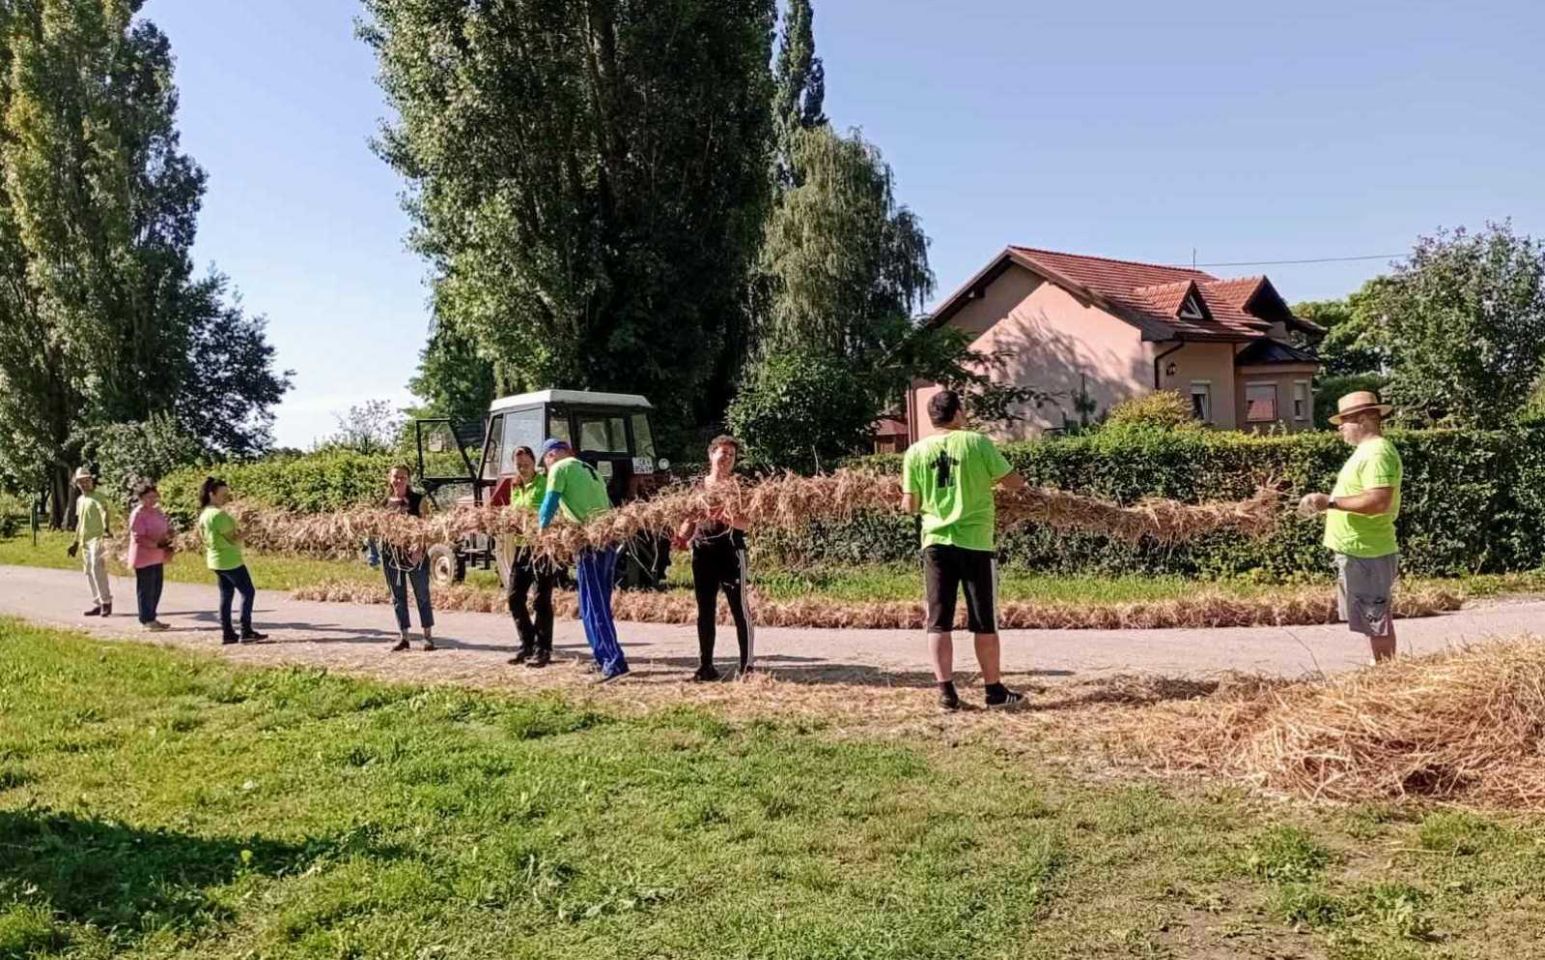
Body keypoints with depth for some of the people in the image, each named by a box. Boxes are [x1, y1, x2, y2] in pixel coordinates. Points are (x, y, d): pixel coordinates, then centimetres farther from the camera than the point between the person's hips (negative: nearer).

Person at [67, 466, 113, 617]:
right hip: (84, 540, 8)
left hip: (97, 538, -8)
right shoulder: (79, 500, 17)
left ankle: (106, 602, -14)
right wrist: (75, 543, 25)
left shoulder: (98, 496, -6)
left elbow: (104, 512, -24)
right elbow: (79, 522, 24)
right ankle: (98, 604, 15)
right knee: (89, 572, 9)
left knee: (97, 569, -17)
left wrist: (106, 528, -42)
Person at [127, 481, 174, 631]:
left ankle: (152, 619, 21)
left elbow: (167, 529, 18)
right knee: (146, 590, -2)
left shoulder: (157, 511, 11)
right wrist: (157, 544, -26)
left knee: (156, 589, 12)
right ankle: (146, 621, 4)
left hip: (157, 557, 8)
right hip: (143, 558, -8)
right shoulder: (138, 514, -14)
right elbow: (138, 538, -20)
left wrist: (168, 546, 2)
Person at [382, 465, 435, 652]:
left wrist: (420, 548, -18)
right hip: (391, 552, 4)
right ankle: (403, 637, 14)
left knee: (422, 595, 1)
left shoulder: (419, 500, -1)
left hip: (415, 552, -3)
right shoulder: (385, 503, 10)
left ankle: (428, 636, 7)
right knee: (398, 596, 7)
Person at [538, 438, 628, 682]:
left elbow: (550, 503, -6)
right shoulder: (591, 471, 26)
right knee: (599, 604, 16)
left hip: (591, 542, -8)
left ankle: (615, 662, -15)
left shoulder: (560, 468, 2)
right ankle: (604, 658, 18)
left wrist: (542, 529, 7)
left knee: (594, 606, -8)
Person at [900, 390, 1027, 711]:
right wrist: (993, 478, 19)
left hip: (935, 543, 2)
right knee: (985, 623, 8)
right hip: (975, 543, -2)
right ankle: (995, 690, 17)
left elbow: (911, 505, 3)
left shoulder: (916, 451, 2)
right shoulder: (977, 442, -4)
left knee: (939, 622, 7)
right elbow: (1015, 482, -1)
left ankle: (946, 692, 6)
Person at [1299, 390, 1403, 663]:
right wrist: (1325, 503, 10)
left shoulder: (1377, 452, -18)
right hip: (1358, 551, 11)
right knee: (1373, 621, 16)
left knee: (1376, 622, -1)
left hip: (1366, 554, -11)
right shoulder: (1367, 450, 15)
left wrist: (1331, 501, -25)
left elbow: (1379, 502, -28)